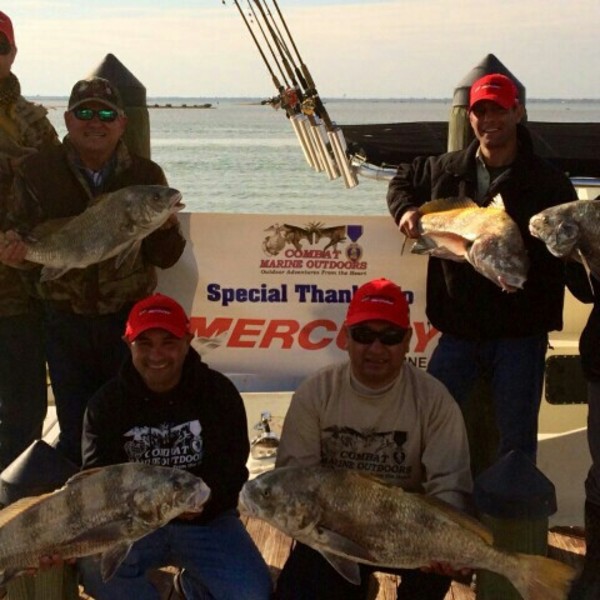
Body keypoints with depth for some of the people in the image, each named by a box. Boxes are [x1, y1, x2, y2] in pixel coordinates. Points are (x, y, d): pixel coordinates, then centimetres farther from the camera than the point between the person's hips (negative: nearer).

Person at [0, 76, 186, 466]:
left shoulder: (146, 175, -2)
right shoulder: (37, 173, -3)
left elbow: (167, 257, -3)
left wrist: (163, 224, -24)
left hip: (130, 320, 0)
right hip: (65, 323, 0)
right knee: (75, 430, 10)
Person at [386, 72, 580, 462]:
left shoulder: (548, 182, -5)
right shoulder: (446, 171, 6)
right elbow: (403, 179, 25)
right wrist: (405, 209, 4)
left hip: (520, 332, -3)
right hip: (459, 328, 3)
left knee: (517, 444, 6)